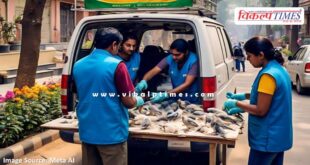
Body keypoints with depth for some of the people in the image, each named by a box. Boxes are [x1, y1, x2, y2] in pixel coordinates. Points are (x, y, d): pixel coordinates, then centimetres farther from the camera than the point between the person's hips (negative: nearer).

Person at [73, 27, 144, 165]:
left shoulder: (78, 65, 4)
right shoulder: (116, 65, -15)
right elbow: (128, 102, -13)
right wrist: (138, 101, 10)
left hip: (87, 132, 6)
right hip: (111, 133, -6)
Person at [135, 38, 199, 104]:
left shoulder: (193, 61, -16)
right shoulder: (170, 59, -4)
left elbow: (187, 84, -20)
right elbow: (153, 71, -5)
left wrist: (165, 95, -28)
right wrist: (143, 81, -27)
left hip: (192, 101, -3)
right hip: (176, 98, 3)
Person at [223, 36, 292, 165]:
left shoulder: (268, 75, -23)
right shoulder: (279, 69, 6)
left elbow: (261, 110, -22)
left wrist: (236, 104, -10)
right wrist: (243, 96, 13)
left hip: (267, 138, -9)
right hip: (278, 135, 9)